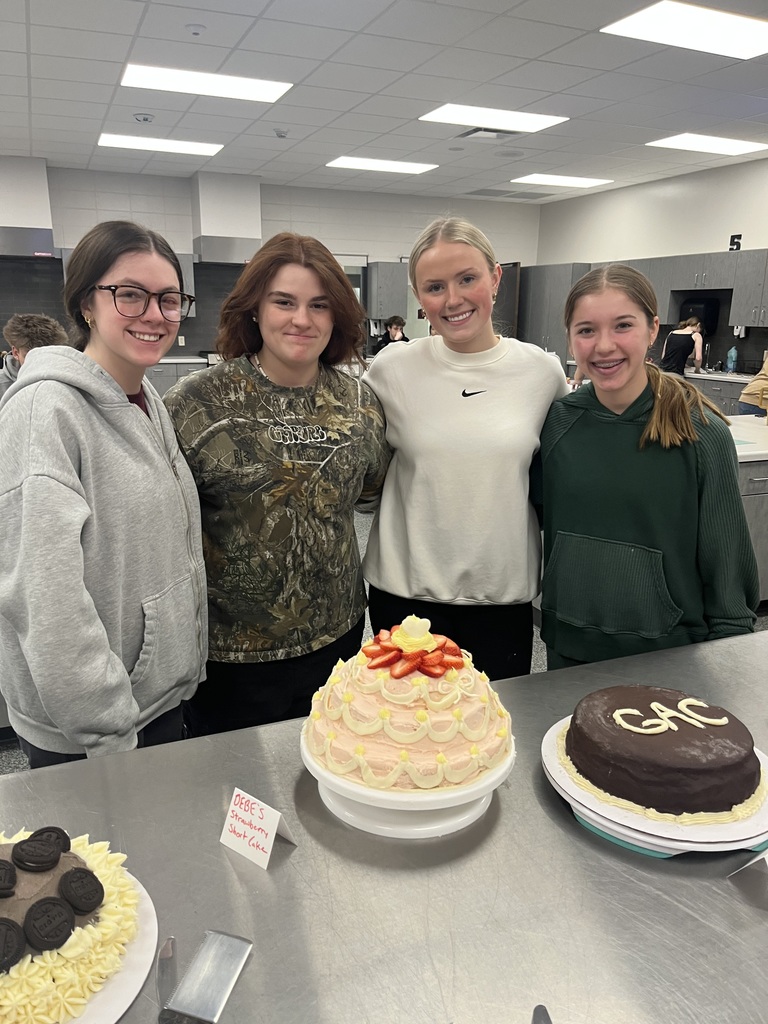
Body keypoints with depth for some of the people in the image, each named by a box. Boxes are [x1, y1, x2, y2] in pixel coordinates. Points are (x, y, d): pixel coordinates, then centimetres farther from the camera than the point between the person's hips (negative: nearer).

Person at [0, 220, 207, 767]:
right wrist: (109, 732, -21)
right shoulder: (44, 410, -20)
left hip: (165, 692, 8)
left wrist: (186, 663, 12)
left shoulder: (150, 402, 6)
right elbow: (44, 599, -24)